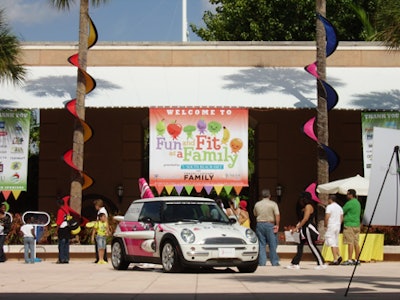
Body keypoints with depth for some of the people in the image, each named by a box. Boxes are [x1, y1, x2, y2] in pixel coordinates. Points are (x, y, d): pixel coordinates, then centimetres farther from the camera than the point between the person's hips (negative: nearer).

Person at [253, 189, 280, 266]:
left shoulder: (257, 204, 7)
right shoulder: (273, 204, -4)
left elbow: (255, 214, 17)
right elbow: (277, 215, -11)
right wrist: (277, 225, -7)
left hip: (260, 224, 3)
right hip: (270, 224, -3)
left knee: (261, 245, 5)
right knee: (272, 244, 2)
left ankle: (262, 262, 3)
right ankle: (274, 262, 3)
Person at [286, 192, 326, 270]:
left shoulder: (308, 206, -11)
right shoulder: (305, 207, 19)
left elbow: (305, 219, -18)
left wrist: (297, 227, -18)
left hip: (309, 229, -10)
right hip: (304, 230, 10)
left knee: (312, 246, -7)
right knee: (300, 246, 6)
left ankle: (322, 264, -1)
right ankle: (295, 264, 5)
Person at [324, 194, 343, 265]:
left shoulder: (329, 206, -10)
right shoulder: (339, 207, 13)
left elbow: (327, 217, -17)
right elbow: (341, 218, 13)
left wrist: (325, 225, -6)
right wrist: (339, 224, 18)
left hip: (331, 226, -8)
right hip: (338, 226, 8)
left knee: (332, 244, -6)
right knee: (336, 243, 17)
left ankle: (335, 260, -10)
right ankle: (339, 256, 1)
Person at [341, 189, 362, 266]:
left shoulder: (349, 203, -12)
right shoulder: (357, 203, 17)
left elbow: (342, 212, -7)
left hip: (349, 225, -9)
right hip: (357, 225, 9)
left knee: (350, 243, -9)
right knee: (356, 242, 8)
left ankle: (350, 260, -11)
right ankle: (357, 260, 8)